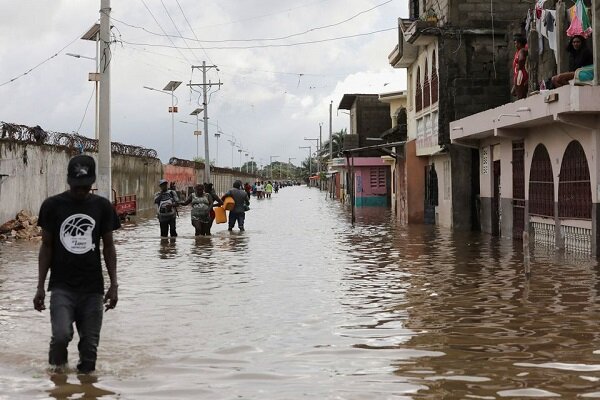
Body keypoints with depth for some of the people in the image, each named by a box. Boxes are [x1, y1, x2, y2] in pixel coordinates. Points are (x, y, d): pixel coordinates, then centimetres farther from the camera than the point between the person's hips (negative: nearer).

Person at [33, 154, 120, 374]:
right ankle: (57, 368, 7)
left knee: (90, 344, 2)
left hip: (92, 288, 2)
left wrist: (113, 285, 3)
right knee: (61, 335, -19)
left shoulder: (102, 206, 4)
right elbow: (46, 246, 4)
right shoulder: (52, 205, -1)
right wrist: (40, 286, 1)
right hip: (62, 286, -2)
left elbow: (108, 246, 9)